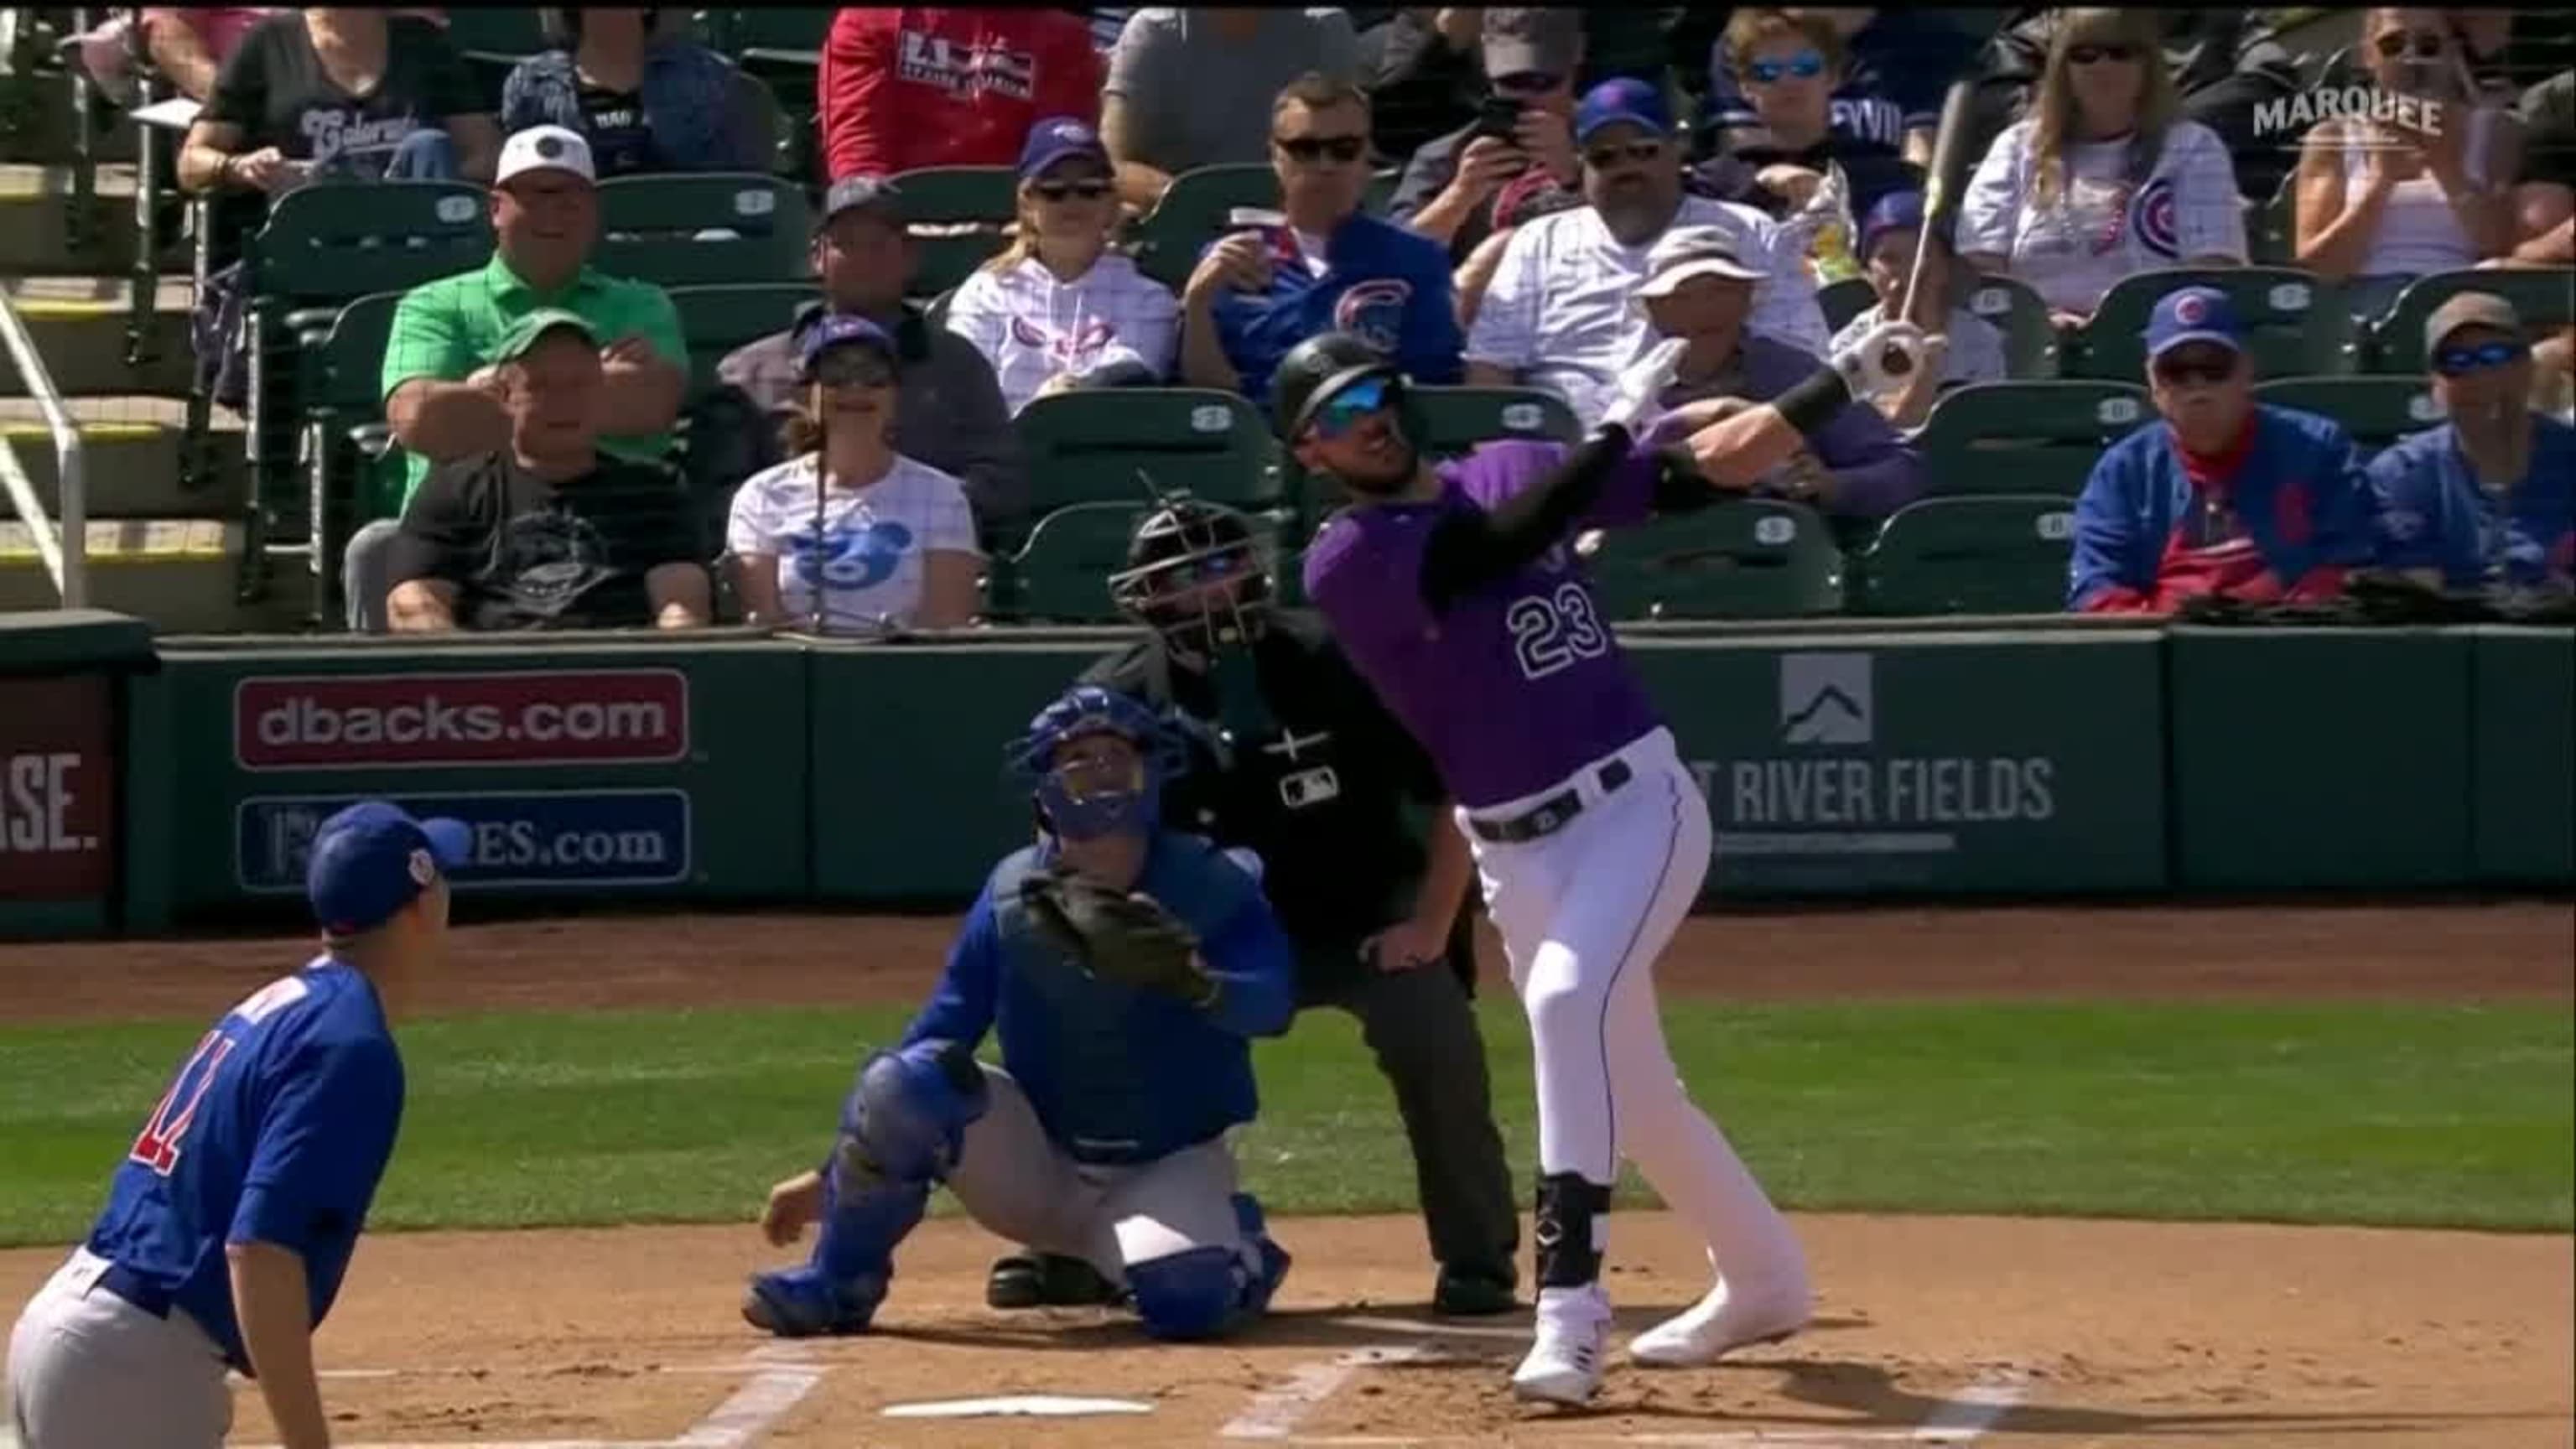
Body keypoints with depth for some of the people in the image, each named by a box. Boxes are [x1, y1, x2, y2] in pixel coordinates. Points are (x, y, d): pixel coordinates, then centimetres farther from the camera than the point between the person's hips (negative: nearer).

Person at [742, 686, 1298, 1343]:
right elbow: (937, 1036, 0)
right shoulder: (1013, 894, -5)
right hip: (1037, 1166, 1)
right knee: (905, 1077, -26)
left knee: (1187, 1300, -34)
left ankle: (1234, 1248, 5)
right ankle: (839, 1285, -7)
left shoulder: (1210, 886, -10)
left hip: (1170, 1170, -1)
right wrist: (832, 1175, -2)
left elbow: (1270, 1006, -26)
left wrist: (1192, 982, -49)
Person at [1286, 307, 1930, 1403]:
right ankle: (1759, 1280, 36)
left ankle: (1570, 1312, -30)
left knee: (1567, 999, -25)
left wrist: (1849, 378, -4)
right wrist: (1620, 425, -15)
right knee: (1623, 1078, 12)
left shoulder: (1512, 469, 6)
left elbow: (1715, 468, 8)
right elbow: (1505, 542, -21)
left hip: (1637, 802, -1)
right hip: (1517, 851, 1)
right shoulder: (1345, 561, -7)